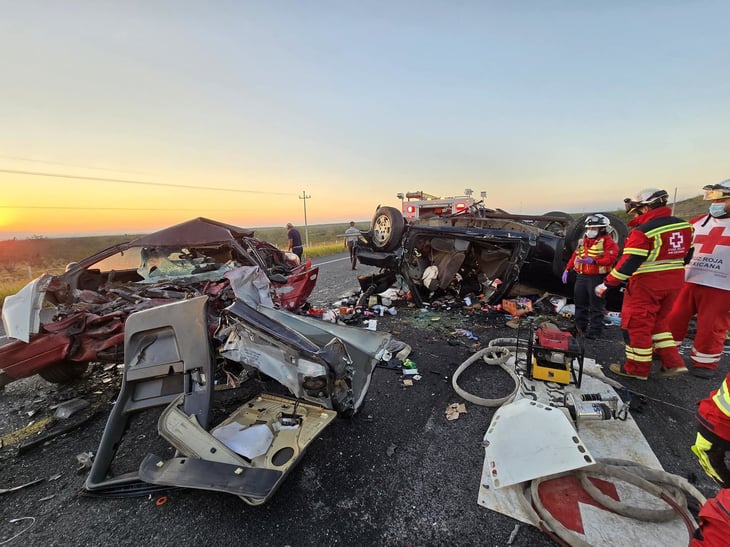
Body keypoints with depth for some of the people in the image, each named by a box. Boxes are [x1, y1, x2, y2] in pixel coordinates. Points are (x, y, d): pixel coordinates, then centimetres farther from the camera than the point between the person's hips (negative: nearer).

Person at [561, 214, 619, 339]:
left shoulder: (608, 241, -6)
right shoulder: (583, 241, 16)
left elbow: (610, 258, -19)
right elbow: (575, 256, 17)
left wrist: (593, 261, -31)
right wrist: (567, 270, 10)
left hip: (597, 278, -7)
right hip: (581, 277, 7)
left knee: (596, 306, 0)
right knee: (580, 303, 16)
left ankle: (595, 330, 9)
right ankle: (580, 326, 29)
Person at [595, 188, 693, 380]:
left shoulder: (642, 232, -19)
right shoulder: (684, 225, 6)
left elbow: (628, 263, -22)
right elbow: (685, 255, 14)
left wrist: (607, 284, -17)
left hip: (646, 285, -8)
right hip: (674, 283, 8)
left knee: (636, 325, 4)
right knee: (658, 322, 23)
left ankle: (637, 368, 14)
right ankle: (673, 363, 24)